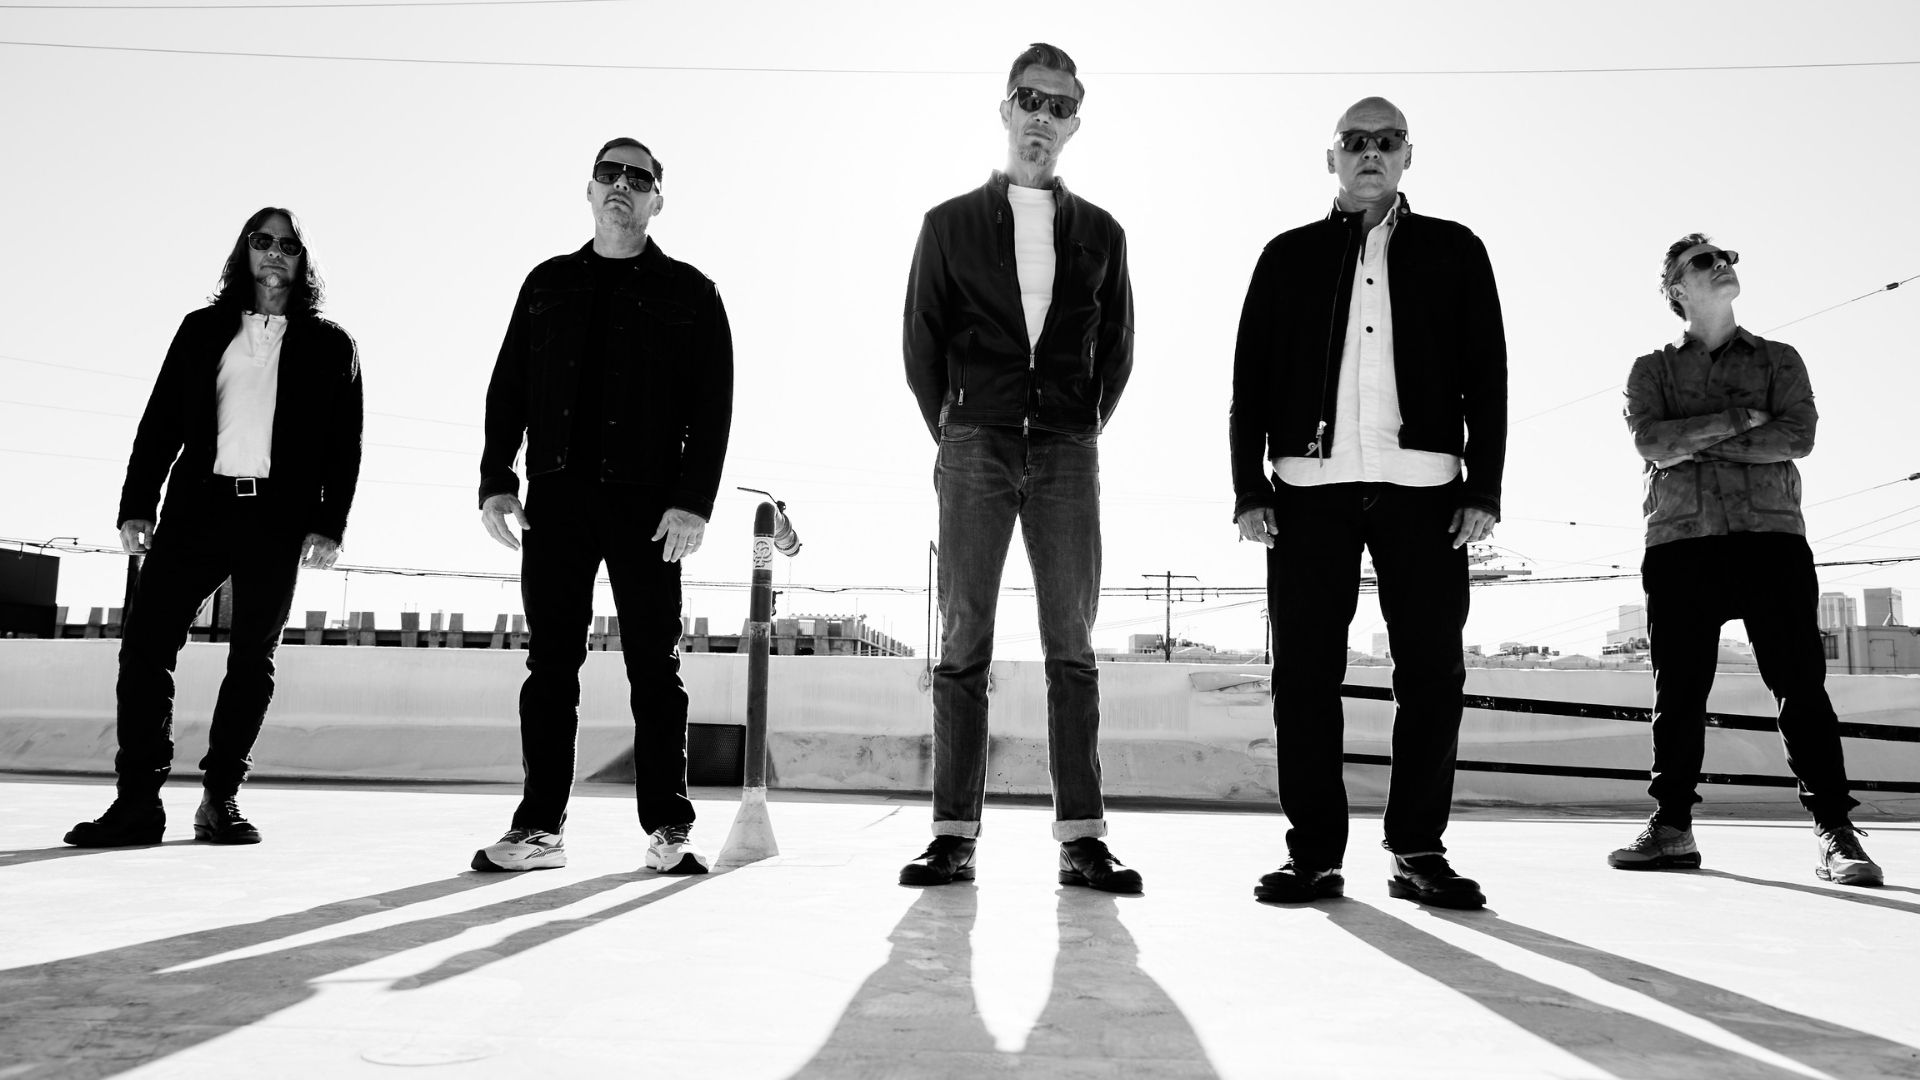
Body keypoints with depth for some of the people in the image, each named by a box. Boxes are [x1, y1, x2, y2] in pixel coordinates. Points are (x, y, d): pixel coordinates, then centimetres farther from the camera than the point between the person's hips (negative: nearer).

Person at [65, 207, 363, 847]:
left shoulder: (329, 345, 10)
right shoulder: (204, 329, 16)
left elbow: (345, 443, 5)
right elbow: (161, 420, 12)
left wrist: (329, 524, -6)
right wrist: (137, 504, 1)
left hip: (278, 518, -2)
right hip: (197, 505, 2)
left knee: (253, 658, 1)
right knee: (145, 641, -7)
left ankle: (221, 797, 9)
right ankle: (138, 800, -2)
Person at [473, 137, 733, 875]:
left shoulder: (689, 294, 6)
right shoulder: (548, 285, 17)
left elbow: (712, 407, -1)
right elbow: (508, 388, 14)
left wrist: (694, 500, -11)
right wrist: (496, 479, 2)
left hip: (647, 502, -3)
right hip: (556, 497, 3)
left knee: (654, 667, 0)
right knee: (550, 664, 4)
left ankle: (668, 827, 6)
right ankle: (540, 826, 11)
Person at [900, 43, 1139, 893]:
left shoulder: (1100, 234, 15)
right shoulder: (951, 224, 12)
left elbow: (1116, 348, 17)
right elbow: (921, 342, 11)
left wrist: (1083, 430, 9)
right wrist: (951, 434, 6)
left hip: (1066, 453, 1)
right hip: (975, 447, -1)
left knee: (1072, 645, -3)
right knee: (964, 644, -3)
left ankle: (1081, 838, -1)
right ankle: (954, 833, 0)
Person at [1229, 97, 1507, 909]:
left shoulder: (1454, 251, 15)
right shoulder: (1290, 256, 15)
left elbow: (1486, 375, 9)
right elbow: (1250, 378, 9)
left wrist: (1484, 487, -1)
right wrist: (1249, 487, -1)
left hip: (1425, 486, 0)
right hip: (1309, 485, 0)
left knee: (1432, 670, -1)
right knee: (1305, 672, -2)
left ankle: (1419, 849, 10)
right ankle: (1313, 852, 6)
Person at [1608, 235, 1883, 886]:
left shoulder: (1778, 360, 15)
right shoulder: (1652, 371, 15)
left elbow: (1798, 436, -4)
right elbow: (1650, 441, -4)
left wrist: (1693, 441, -7)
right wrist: (1737, 420, -6)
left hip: (1769, 535, 0)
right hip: (1679, 541, 1)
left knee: (1801, 682, -6)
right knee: (1677, 691, 1)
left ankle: (1835, 832, -2)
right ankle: (1672, 827, 8)